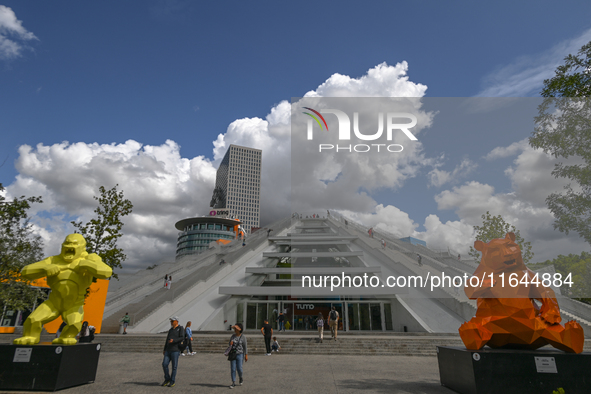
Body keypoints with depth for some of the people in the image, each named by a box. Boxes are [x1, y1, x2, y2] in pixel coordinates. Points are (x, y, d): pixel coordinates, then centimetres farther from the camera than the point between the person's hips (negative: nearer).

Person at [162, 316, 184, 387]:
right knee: (164, 364, -2)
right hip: (168, 350, 6)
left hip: (175, 350, -6)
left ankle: (172, 382, 10)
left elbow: (182, 338, -14)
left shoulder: (180, 328, -2)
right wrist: (164, 350, 15)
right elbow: (167, 340, 21)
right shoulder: (170, 330, 18)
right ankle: (167, 379, 16)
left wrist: (173, 340, -26)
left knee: (174, 366, -2)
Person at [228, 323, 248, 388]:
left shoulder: (243, 337, -10)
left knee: (239, 368, -4)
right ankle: (233, 383, 11)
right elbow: (230, 344, 8)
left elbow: (245, 347, -7)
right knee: (233, 369, 1)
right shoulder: (233, 335, 2)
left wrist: (246, 355, -9)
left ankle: (241, 378, 26)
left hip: (240, 355, -4)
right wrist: (230, 343, -16)